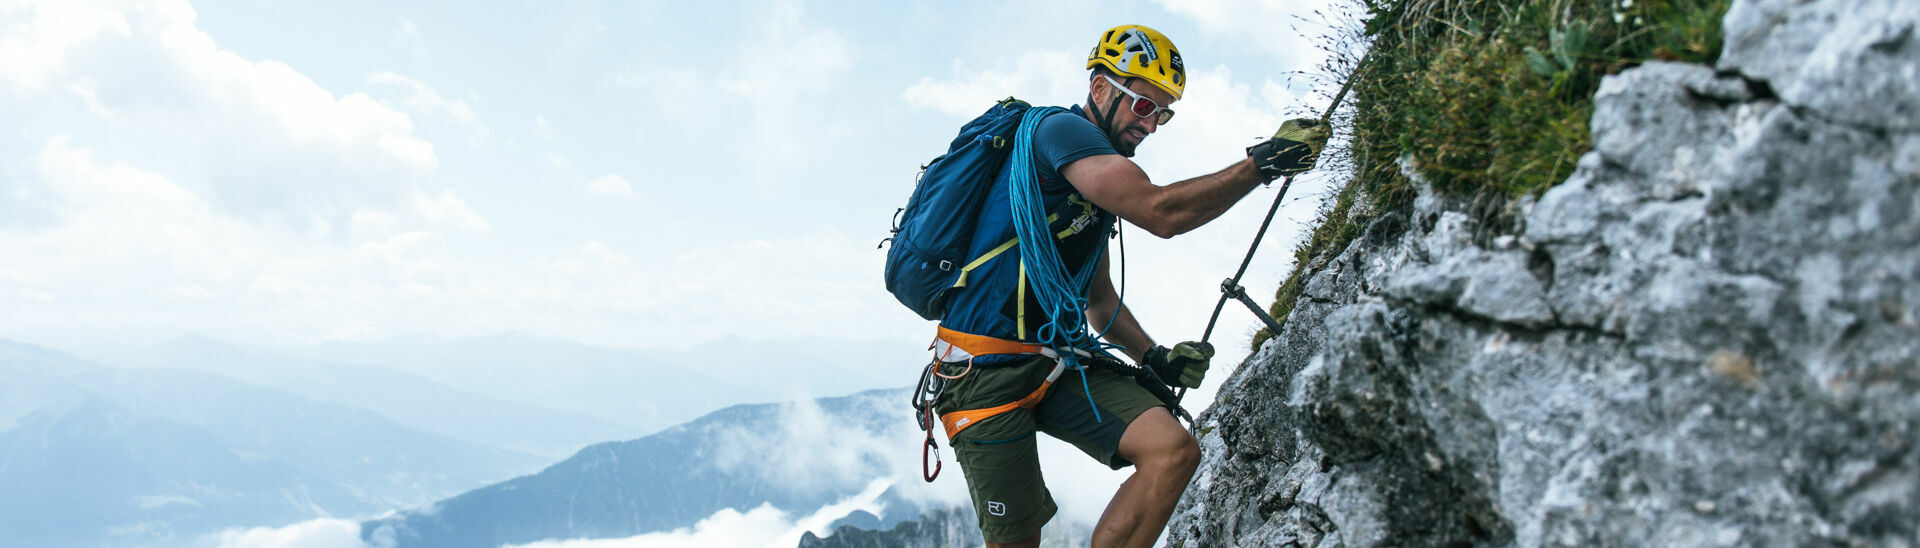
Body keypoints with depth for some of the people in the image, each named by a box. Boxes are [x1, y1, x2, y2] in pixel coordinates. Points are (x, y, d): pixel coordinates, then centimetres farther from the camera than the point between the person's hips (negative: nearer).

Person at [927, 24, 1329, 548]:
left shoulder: (1101, 185, 20)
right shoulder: (1061, 130, -10)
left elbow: (1099, 299, 25)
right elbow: (1161, 212, -23)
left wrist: (1155, 358, 10)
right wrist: (1263, 161, -18)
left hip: (1057, 362, 9)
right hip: (988, 369, -8)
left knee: (1174, 451, -13)